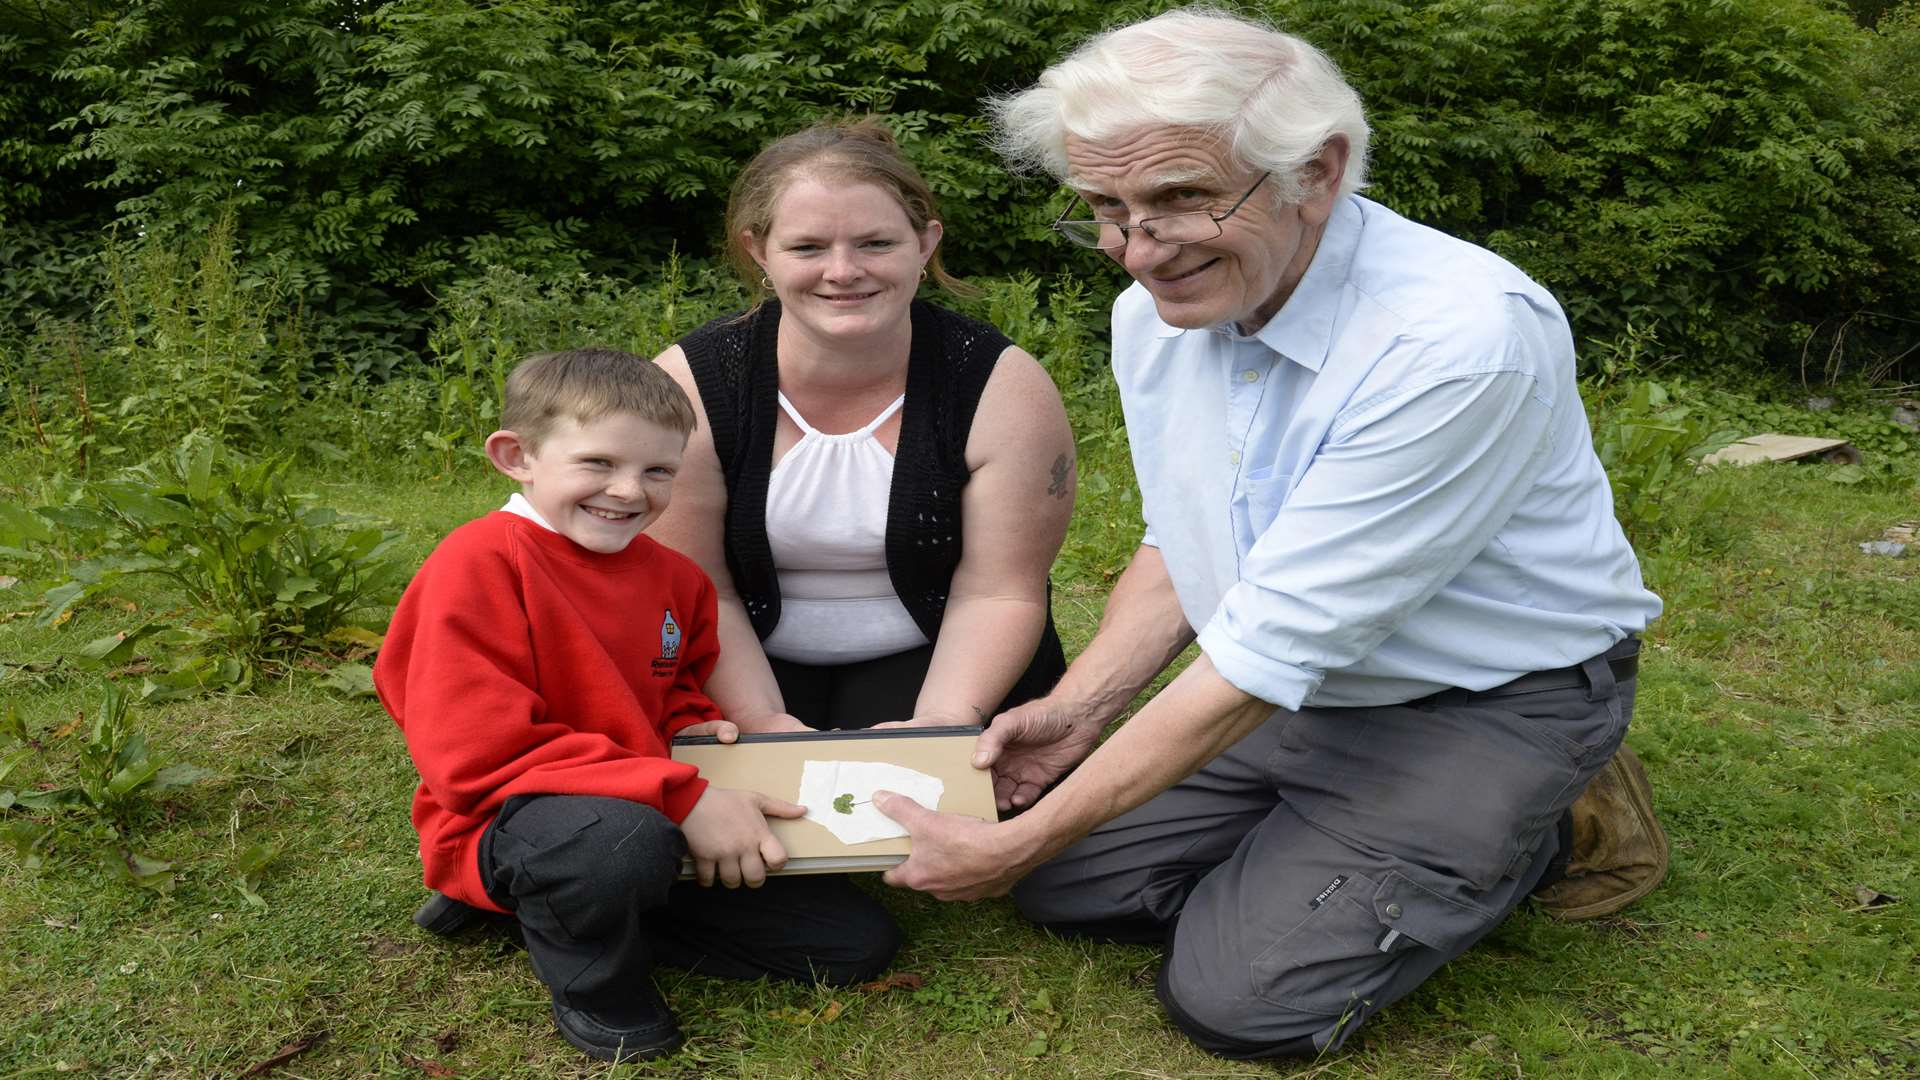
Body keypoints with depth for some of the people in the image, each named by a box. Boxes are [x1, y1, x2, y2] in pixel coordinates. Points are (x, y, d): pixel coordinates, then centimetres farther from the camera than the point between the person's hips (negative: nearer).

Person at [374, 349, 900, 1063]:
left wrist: (693, 726, -3)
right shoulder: (479, 565, -16)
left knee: (860, 942, 3)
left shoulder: (671, 576, 6)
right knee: (627, 840, -44)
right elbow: (479, 756, -24)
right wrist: (680, 797, -29)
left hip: (656, 818, 8)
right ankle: (590, 978, -4)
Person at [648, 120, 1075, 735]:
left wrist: (944, 723, -26)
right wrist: (762, 722, -23)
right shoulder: (690, 388, -14)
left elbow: (997, 592, -12)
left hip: (928, 662, 0)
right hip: (747, 666, 1)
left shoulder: (1005, 389, -14)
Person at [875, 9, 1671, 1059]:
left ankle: (1520, 835, 7)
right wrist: (1078, 706, -7)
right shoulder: (1155, 307, -6)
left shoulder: (1461, 338, -31)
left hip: (1484, 707, -6)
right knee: (1064, 885, 1)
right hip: (1288, 688, 7)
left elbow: (1268, 648, -30)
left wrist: (1019, 843, -24)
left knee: (1236, 994, -15)